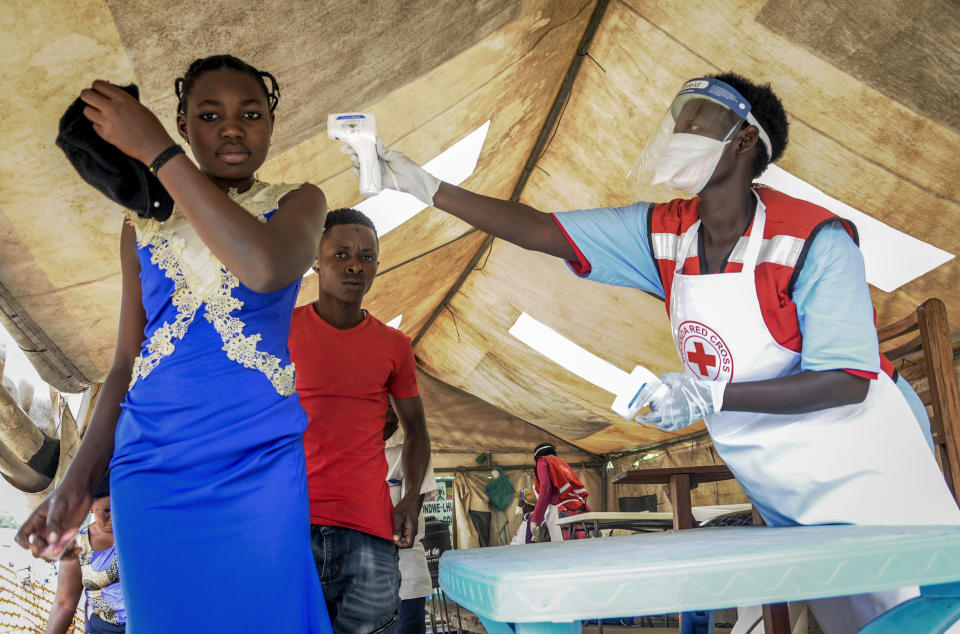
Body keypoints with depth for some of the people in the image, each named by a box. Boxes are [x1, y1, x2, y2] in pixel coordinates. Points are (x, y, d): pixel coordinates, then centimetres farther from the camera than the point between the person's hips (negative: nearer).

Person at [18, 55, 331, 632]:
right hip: (152, 471, 3)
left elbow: (266, 268, -22)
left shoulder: (297, 204, 3)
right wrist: (79, 480, 4)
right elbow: (126, 363, 14)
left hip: (260, 469, -2)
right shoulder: (145, 222, 12)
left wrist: (156, 151, -14)